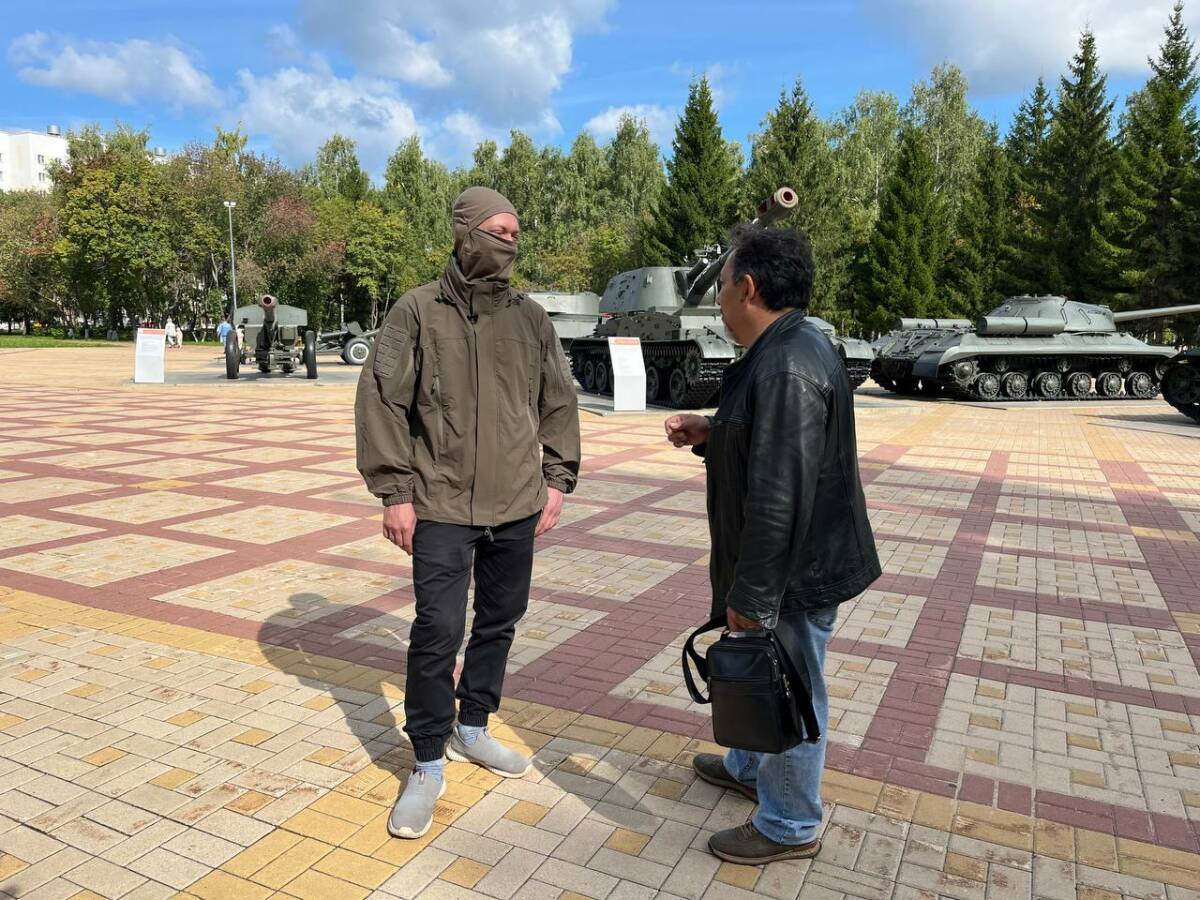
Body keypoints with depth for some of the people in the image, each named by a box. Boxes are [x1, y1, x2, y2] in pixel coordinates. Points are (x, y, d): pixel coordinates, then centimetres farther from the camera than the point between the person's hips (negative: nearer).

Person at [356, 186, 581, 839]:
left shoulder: (530, 318, 7)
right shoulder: (418, 311, -3)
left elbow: (558, 403, 13)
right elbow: (381, 401, -5)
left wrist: (557, 479, 7)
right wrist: (394, 491, -9)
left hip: (516, 505, 4)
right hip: (442, 506, -4)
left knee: (500, 621, 14)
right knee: (437, 631, -4)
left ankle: (472, 727, 36)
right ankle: (428, 765, 16)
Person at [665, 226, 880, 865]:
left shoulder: (787, 368, -27)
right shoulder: (786, 351, 8)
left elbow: (779, 499, -31)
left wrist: (750, 595, -24)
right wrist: (709, 433, 7)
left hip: (795, 571, -10)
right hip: (790, 560, 10)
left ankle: (789, 827, 29)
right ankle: (748, 768, 50)